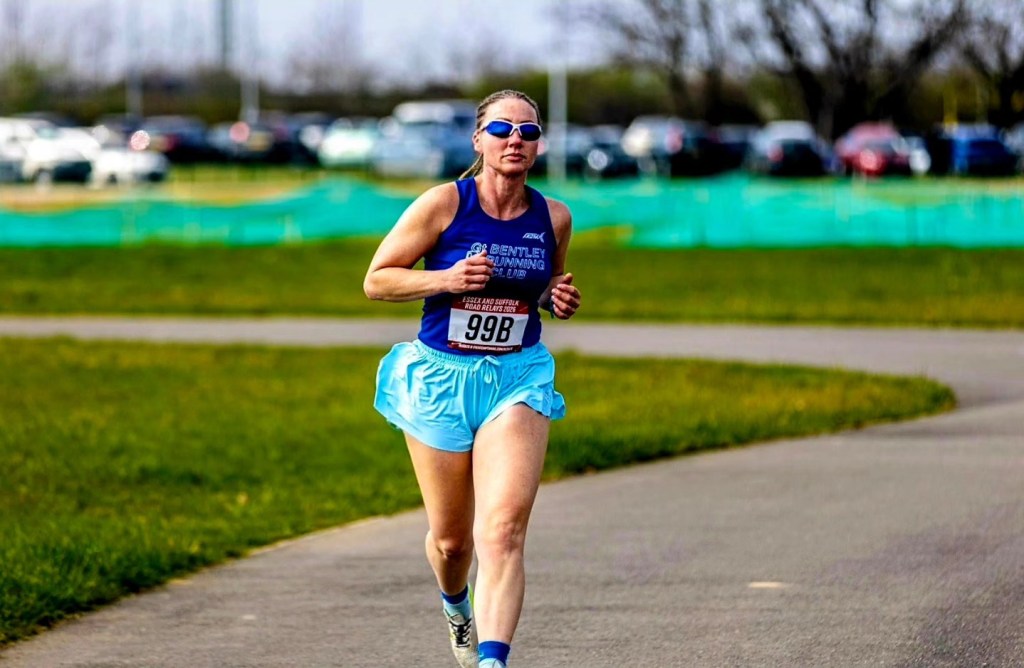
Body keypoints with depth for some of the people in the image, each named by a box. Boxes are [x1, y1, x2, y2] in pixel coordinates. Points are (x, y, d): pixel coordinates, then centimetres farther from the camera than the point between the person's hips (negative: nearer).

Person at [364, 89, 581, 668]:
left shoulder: (553, 218, 1)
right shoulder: (444, 204, -9)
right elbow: (377, 279, -4)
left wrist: (560, 300, -3)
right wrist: (447, 280, -19)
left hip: (519, 378, 1)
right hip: (440, 378, -1)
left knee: (504, 529, -19)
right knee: (451, 538, 11)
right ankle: (457, 604, 47)